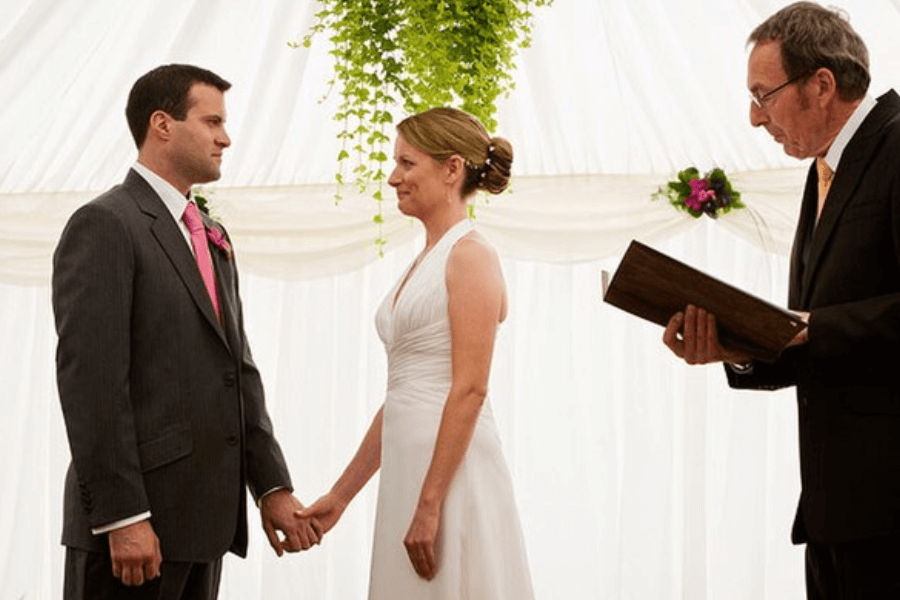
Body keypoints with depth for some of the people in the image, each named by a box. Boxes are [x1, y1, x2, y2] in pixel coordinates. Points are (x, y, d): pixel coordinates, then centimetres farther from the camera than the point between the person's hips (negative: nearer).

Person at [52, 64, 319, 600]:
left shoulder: (213, 239, 19)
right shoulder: (104, 225, -8)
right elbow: (91, 381, -16)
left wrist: (272, 487, 8)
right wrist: (122, 518, -20)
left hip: (204, 520, 8)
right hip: (133, 524, -8)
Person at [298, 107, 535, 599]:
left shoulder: (470, 255, -9)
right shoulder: (424, 261, 17)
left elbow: (470, 388, -17)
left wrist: (429, 504, -20)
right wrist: (340, 494, 17)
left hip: (450, 470, -9)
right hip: (407, 467, 9)